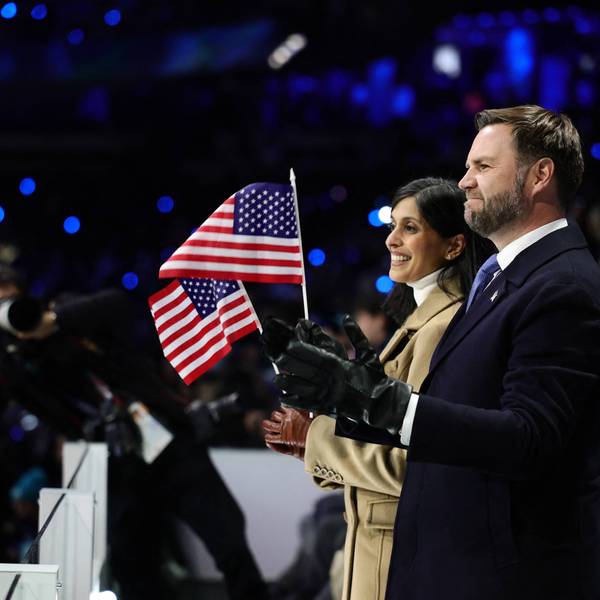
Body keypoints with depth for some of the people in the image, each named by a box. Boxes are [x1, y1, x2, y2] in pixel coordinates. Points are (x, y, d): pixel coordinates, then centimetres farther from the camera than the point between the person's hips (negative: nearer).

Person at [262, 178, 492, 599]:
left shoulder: (441, 328, -18)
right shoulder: (423, 318, 14)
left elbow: (410, 463, -23)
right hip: (382, 543, 10)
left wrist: (314, 434, -12)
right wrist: (306, 442, 4)